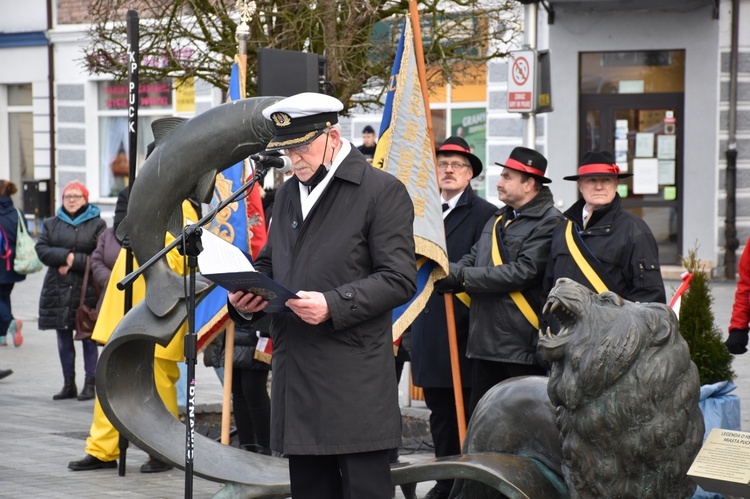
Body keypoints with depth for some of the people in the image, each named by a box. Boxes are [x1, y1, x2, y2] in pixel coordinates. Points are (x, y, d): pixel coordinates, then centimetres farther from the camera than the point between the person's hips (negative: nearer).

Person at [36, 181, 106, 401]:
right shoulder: (51, 224, 14)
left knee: (88, 338, 0)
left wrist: (74, 262, -15)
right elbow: (41, 249, 1)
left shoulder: (97, 224, 1)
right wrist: (66, 256, -14)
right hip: (58, 290, 4)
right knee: (63, 339, 8)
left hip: (87, 289, -4)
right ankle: (69, 385, 15)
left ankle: (90, 384, 4)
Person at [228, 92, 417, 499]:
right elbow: (269, 263, 27)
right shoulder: (287, 194, 18)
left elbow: (400, 278, -10)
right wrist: (245, 297, 5)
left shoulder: (382, 190, -4)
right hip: (296, 373, 7)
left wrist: (334, 305, -21)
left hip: (354, 384, -7)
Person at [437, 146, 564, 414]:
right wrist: (448, 272, -10)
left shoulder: (549, 222, -11)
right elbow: (473, 259, 15)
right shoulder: (498, 220, 18)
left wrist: (462, 276, -17)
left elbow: (523, 272, -20)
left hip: (524, 346, -8)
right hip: (485, 341, 8)